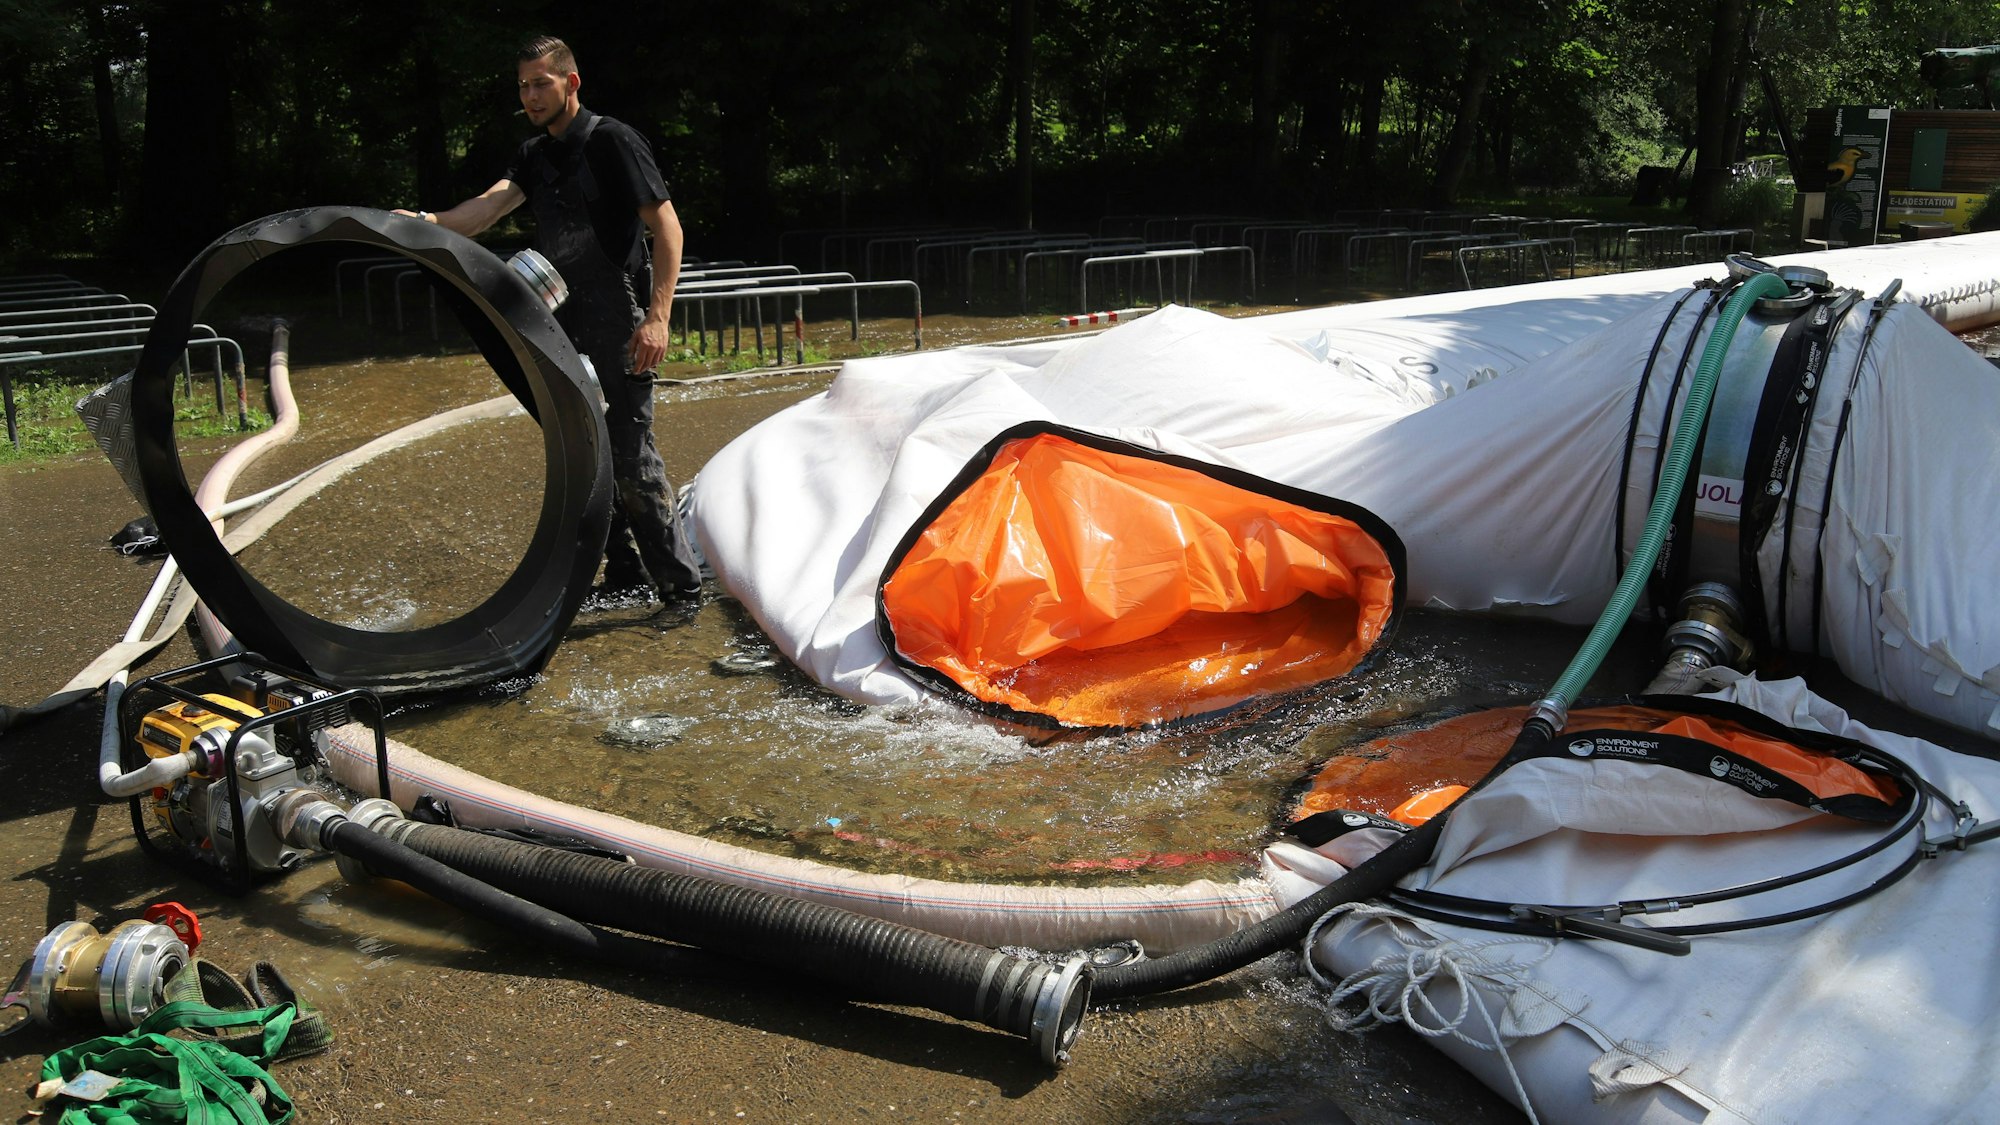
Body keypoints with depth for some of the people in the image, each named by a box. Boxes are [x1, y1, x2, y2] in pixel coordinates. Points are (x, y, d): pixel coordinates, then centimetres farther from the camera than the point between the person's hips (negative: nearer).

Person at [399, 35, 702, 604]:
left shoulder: (612, 141, -8)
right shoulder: (534, 156, 14)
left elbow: (667, 227, -12)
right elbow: (491, 204, -1)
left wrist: (657, 316, -20)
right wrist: (432, 222, -21)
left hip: (617, 327, -8)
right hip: (565, 330, 8)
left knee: (632, 455, -9)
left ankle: (682, 584, 0)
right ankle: (626, 574, 22)